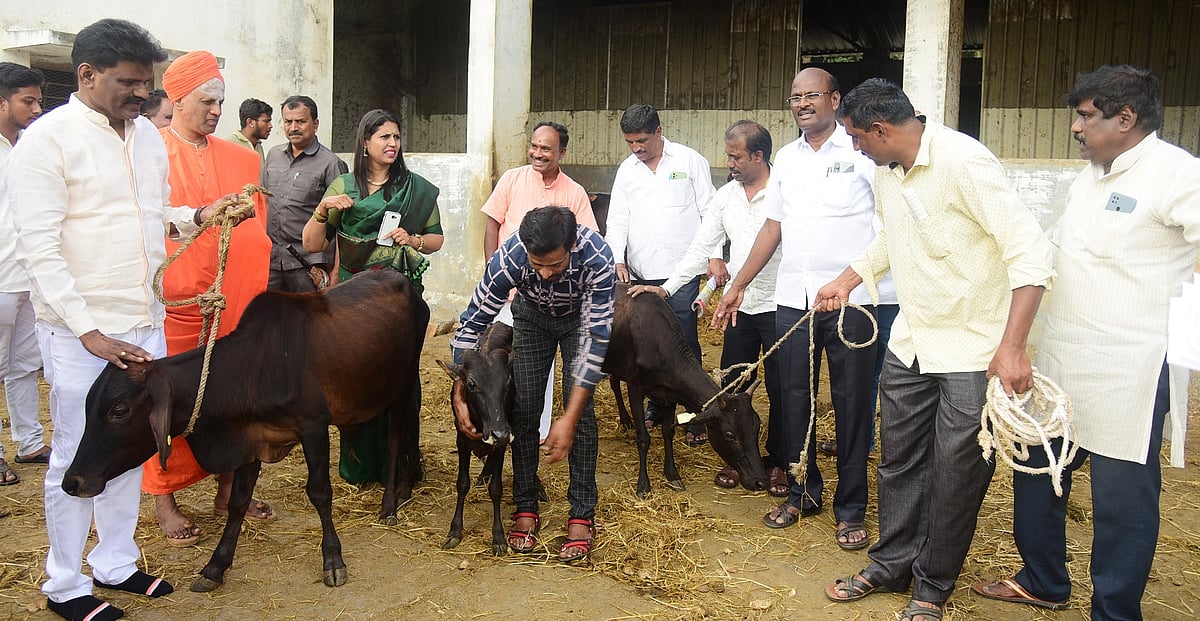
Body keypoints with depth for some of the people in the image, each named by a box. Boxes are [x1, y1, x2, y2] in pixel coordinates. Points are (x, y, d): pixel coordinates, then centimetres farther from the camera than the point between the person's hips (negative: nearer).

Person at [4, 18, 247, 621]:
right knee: (77, 458, 6)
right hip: (81, 333, -6)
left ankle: (116, 563, 31)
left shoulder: (147, 133, 9)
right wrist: (89, 332, -19)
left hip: (145, 324, 6)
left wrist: (200, 216, 0)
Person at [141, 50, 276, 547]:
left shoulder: (240, 159, 13)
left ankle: (228, 488, 24)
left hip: (235, 300, 5)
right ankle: (164, 500, 15)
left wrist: (258, 292, 11)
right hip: (173, 300, -4)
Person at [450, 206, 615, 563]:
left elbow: (596, 340, -35)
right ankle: (525, 508, 10)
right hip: (532, 315, 2)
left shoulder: (598, 258, -41)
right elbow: (472, 324, -23)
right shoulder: (509, 258, -37)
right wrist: (460, 394, -29)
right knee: (524, 410, -4)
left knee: (582, 412, -12)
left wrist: (569, 419, -38)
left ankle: (582, 516, -2)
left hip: (582, 318, -1)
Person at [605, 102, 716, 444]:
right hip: (640, 274, 4)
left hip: (681, 273, -4)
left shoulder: (690, 160, 0)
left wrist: (716, 256, -7)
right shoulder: (626, 170, 11)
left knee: (685, 343, -4)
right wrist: (618, 259, -4)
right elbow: (617, 219, 10)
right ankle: (658, 406, 25)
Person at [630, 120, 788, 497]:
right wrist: (666, 287, 3)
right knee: (732, 387, 11)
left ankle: (777, 463, 23)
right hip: (740, 307, 5)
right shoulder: (725, 196, 7)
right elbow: (701, 248, 10)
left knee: (780, 391, 6)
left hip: (778, 308, -5)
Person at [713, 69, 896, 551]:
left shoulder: (863, 152, -2)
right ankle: (803, 492, 27)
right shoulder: (787, 158, 13)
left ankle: (851, 509, 15)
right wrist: (737, 286, 13)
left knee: (851, 404, 3)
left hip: (851, 302, -5)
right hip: (793, 300, 5)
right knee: (795, 400, 10)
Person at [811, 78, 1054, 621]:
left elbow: (1030, 250, -24)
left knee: (956, 473, 4)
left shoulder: (963, 162, -21)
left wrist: (1011, 348, -29)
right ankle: (892, 565, 32)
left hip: (974, 349, -7)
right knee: (899, 460, 15)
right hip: (910, 343, 8)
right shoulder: (886, 172, 5)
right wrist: (847, 280, 19)